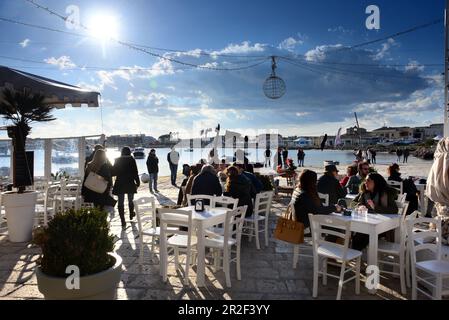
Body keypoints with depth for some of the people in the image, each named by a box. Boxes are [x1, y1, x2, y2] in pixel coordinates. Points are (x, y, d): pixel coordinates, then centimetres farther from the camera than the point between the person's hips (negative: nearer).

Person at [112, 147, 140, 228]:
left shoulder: (117, 160, 0)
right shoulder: (131, 159, -5)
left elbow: (113, 172, 1)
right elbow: (135, 172, -8)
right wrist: (137, 182, 0)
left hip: (120, 183, 0)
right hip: (130, 183, 0)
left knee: (121, 202, 3)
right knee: (130, 200, 20)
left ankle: (123, 221, -2)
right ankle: (131, 215, 38)